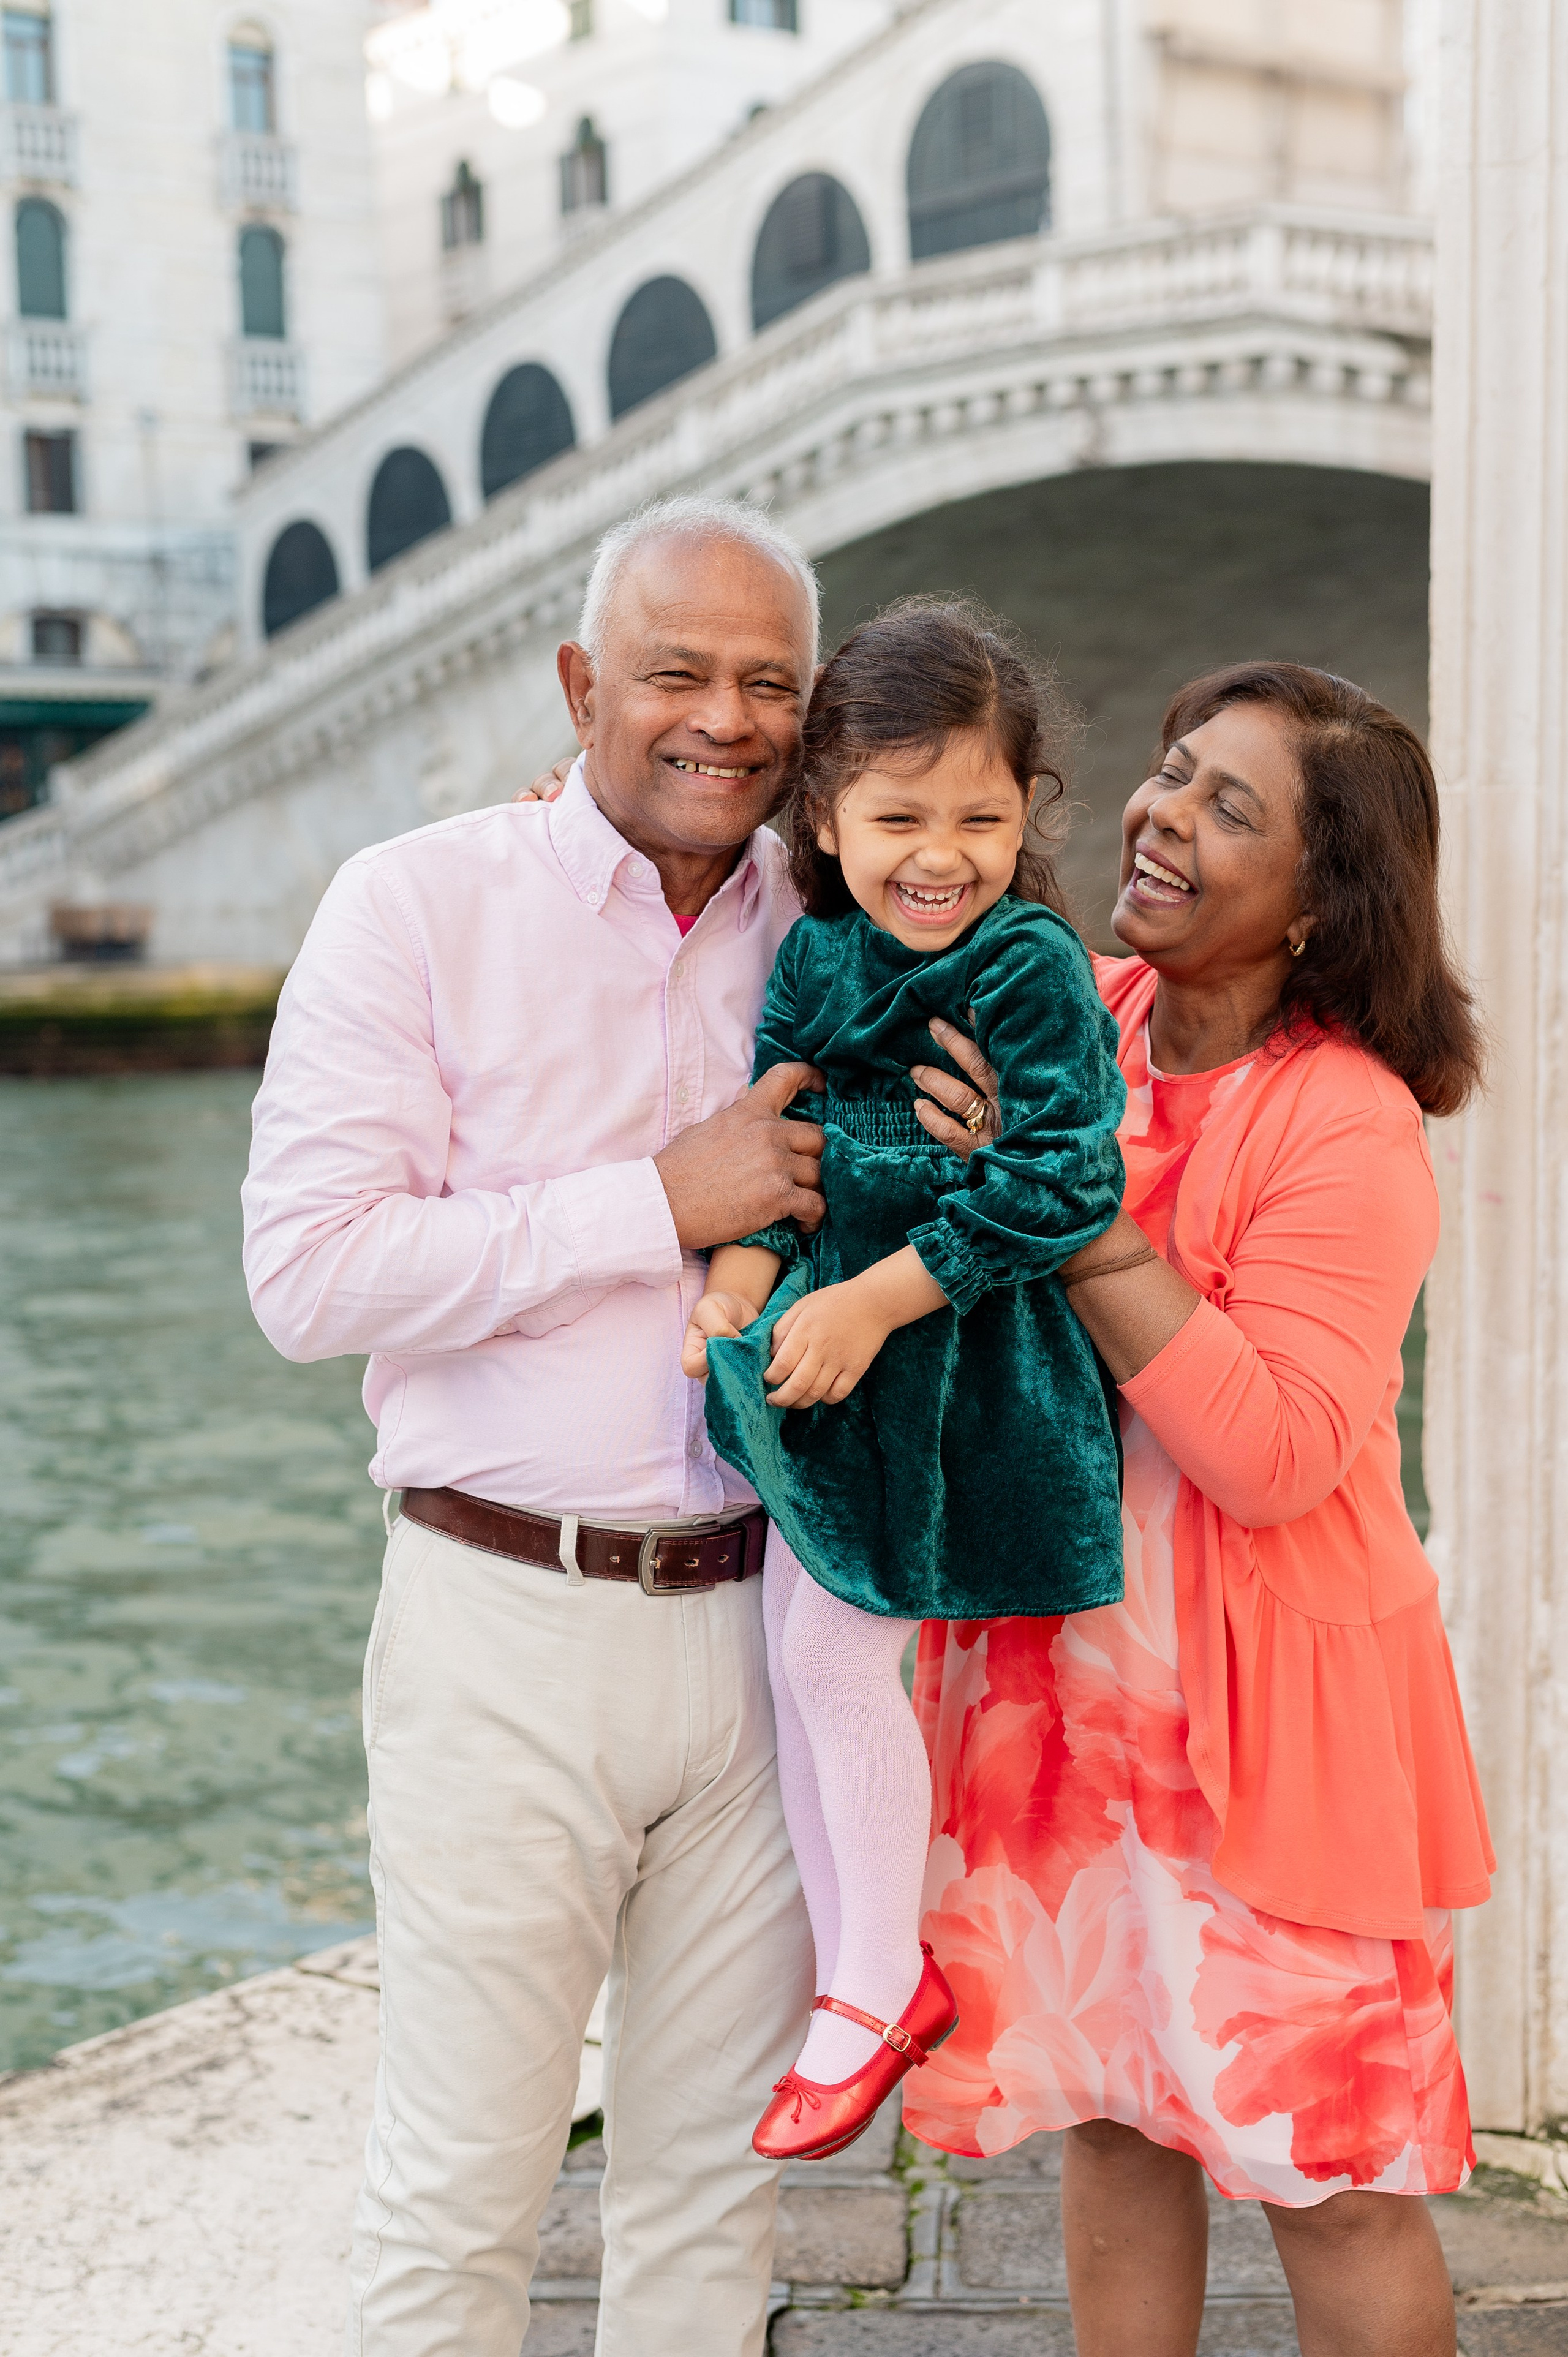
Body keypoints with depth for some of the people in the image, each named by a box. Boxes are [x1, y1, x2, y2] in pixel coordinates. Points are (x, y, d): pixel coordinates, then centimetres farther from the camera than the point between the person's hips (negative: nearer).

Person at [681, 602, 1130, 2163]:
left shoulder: (1033, 971, -14)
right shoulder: (814, 955, 5)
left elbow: (1060, 1182, -20)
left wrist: (875, 1299, -21)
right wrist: (743, 1269, -10)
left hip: (949, 1359, -7)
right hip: (821, 1338, 7)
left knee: (832, 1644, -7)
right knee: (794, 1647, 11)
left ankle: (884, 1983, 12)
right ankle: (850, 1975, 27)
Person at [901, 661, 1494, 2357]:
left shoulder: (1348, 1126, -16)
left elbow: (1275, 1453, -25)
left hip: (1267, 1710, -5)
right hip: (1051, 1670, 6)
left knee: (1330, 2174, 6)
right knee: (1115, 2123, 17)